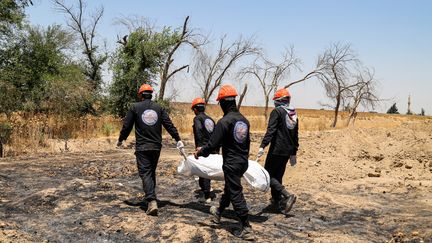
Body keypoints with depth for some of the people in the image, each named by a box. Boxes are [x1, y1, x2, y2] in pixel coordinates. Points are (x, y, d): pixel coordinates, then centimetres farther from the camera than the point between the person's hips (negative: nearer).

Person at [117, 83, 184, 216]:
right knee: (152, 172, 18)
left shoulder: (135, 107, -1)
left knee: (145, 173, -5)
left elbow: (126, 126, 2)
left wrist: (120, 140, 16)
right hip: (156, 146, 4)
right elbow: (169, 125, 2)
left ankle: (152, 201, -19)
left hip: (142, 147, -3)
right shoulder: (159, 108, 7)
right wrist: (178, 139, 5)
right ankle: (150, 196, 29)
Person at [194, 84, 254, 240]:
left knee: (236, 194, 0)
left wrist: (200, 152, -1)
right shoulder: (244, 120, 5)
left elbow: (213, 144, -19)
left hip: (231, 164, -8)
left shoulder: (225, 121, -20)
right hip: (243, 162, 8)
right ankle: (218, 212, 45)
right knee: (229, 188, 24)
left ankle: (246, 229, 4)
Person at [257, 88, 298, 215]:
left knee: (268, 175, -4)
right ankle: (277, 200, 23)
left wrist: (263, 146, -27)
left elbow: (271, 130, -21)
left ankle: (287, 196, -17)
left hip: (277, 150, -8)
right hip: (287, 151, 8)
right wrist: (294, 153, 27)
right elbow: (295, 136, 21)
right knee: (278, 175, 17)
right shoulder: (294, 114, 16)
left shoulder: (277, 111, -8)